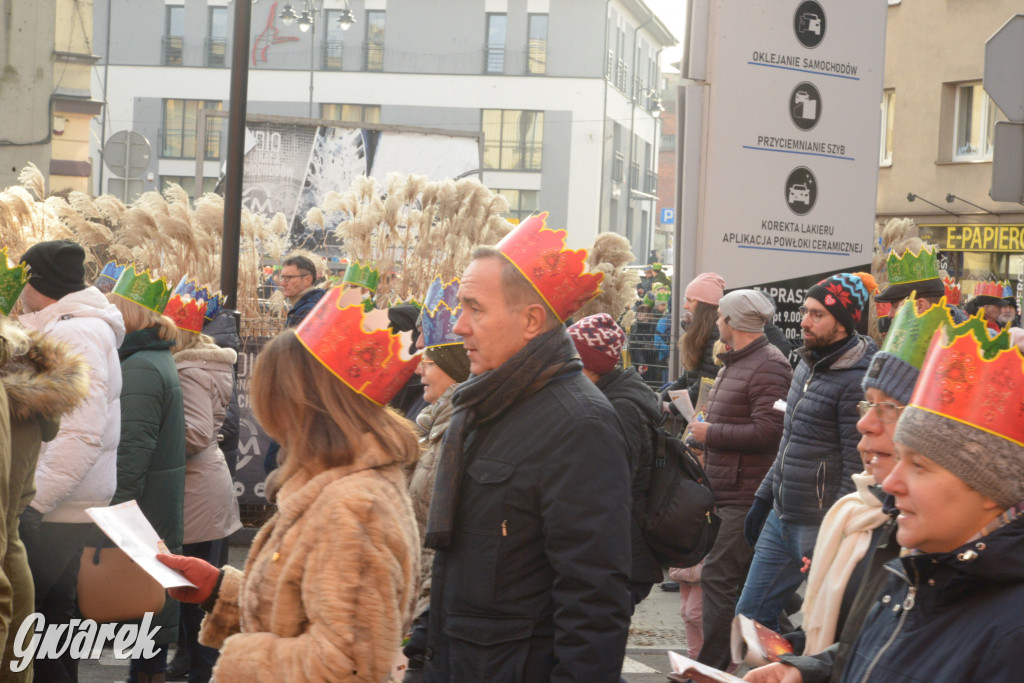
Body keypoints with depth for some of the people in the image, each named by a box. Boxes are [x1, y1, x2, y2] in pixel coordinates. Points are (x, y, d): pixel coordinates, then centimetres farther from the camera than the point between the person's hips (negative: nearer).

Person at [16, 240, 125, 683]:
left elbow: (82, 435, -25)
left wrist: (32, 504, -23)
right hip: (59, 506, 9)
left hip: (52, 513, -9)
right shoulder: (65, 329, 15)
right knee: (51, 615, 15)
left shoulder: (75, 335, -17)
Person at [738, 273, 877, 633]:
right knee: (750, 614, 12)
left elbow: (856, 468, -18)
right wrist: (763, 498, 20)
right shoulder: (806, 366, 13)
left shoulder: (856, 380, -16)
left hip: (820, 527, -9)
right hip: (781, 519, 9)